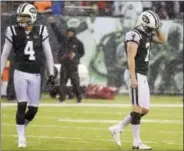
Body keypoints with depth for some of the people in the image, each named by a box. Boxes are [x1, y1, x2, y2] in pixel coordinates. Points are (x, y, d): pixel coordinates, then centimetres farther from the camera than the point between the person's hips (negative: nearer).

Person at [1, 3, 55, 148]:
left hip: (35, 75, 2)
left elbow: (48, 54, 5)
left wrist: (51, 74, 0)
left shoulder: (41, 31, 1)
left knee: (33, 108, 2)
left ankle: (21, 128, 28)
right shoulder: (13, 31, -1)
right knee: (22, 104, -9)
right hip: (20, 73, -2)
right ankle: (21, 137, 3)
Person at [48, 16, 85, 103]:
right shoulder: (64, 40, 9)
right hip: (64, 64, 3)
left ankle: (79, 97, 8)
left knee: (75, 82, -2)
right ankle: (62, 98, 2)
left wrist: (75, 55, -12)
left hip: (73, 65, -3)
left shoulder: (78, 43, 1)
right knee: (62, 81, -1)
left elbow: (82, 53, 6)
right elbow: (57, 32, 13)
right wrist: (53, 24, 11)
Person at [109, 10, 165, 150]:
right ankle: (137, 142, -3)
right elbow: (131, 58, -21)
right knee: (138, 109, -7)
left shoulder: (146, 34, 12)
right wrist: (133, 78, -25)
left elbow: (162, 40, 25)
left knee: (145, 109, 11)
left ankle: (118, 129, 17)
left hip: (143, 76, 10)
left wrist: (157, 28, 9)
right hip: (136, 75, -10)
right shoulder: (135, 36, -16)